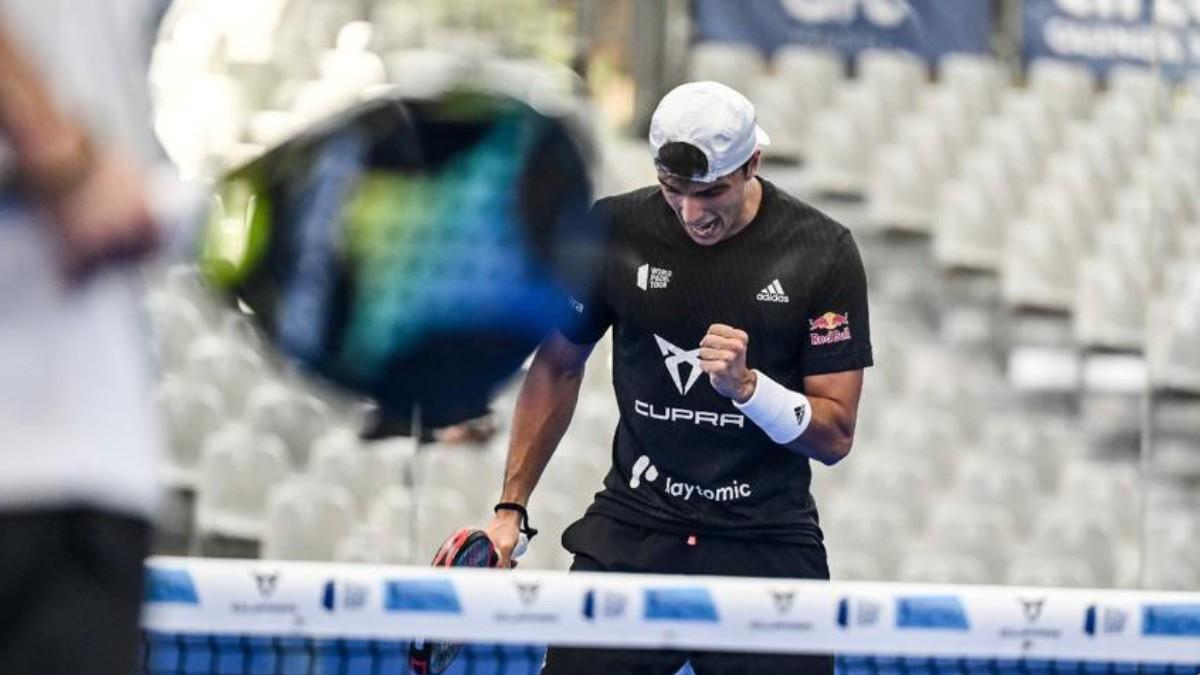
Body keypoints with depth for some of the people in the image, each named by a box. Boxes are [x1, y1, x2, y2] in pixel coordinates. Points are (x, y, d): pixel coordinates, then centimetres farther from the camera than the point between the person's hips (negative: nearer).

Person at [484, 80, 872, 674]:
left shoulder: (822, 253, -7)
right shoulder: (611, 230, -2)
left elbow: (835, 436, -4)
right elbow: (557, 366, 14)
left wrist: (746, 385, -22)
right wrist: (511, 508, 12)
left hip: (766, 548, -1)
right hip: (630, 536, 1)